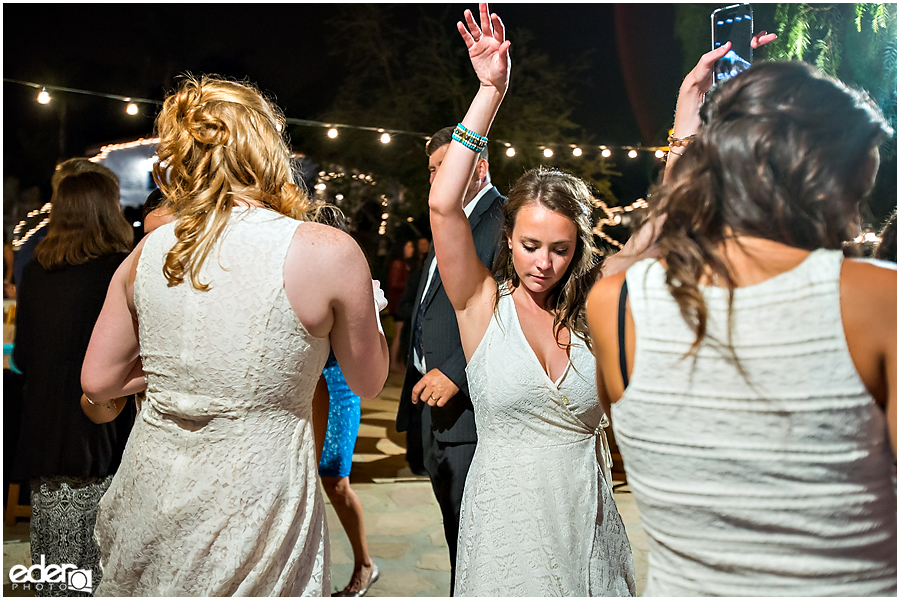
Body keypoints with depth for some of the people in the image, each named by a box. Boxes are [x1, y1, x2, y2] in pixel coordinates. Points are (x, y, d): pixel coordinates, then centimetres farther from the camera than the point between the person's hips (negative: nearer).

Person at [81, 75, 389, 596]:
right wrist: (370, 307, 13)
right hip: (253, 509, -4)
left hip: (150, 497, 5)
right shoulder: (329, 250, -17)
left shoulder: (148, 253, -5)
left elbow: (98, 382, 6)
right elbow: (369, 383, -4)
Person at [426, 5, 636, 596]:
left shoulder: (591, 312, -2)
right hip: (506, 515, -2)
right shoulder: (484, 302, -8)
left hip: (586, 518, 3)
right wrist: (491, 93, -22)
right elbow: (443, 205, -20)